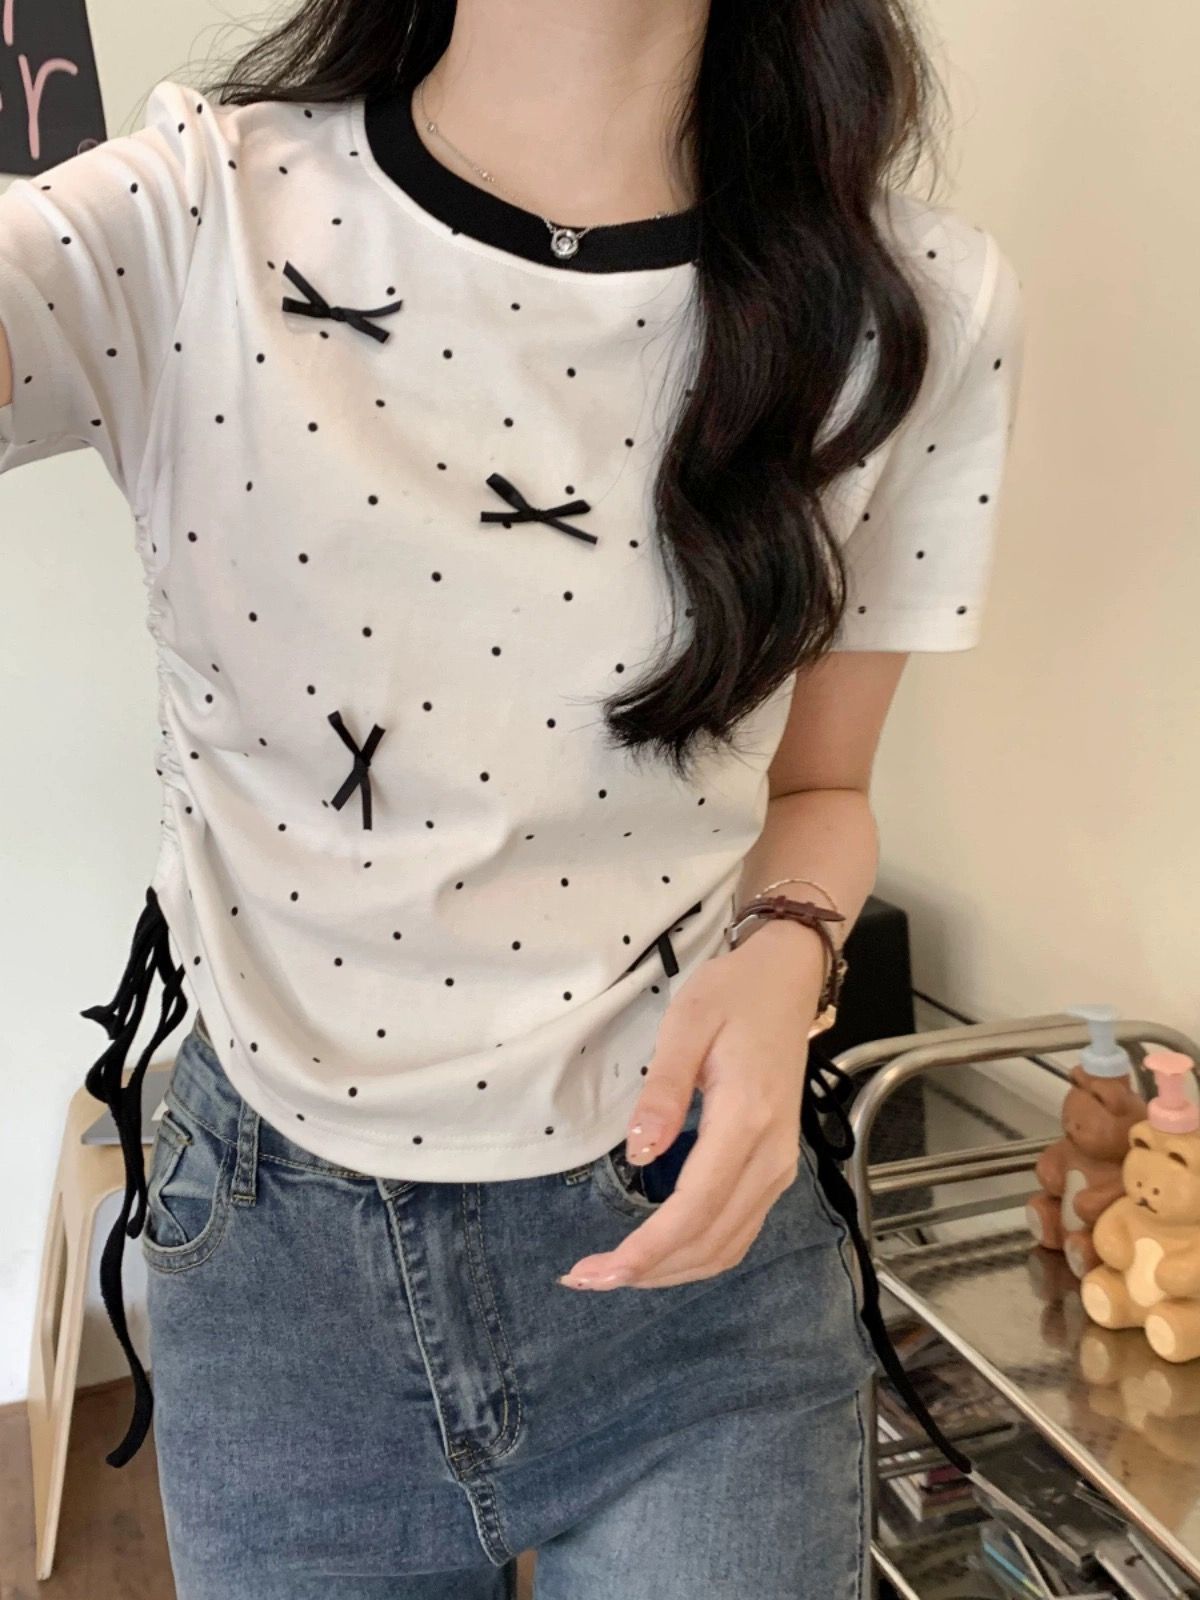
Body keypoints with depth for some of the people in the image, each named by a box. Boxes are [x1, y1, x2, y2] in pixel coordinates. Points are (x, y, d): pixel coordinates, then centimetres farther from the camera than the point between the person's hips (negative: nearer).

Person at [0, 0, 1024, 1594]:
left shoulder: (920, 306, -8)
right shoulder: (190, 220, -12)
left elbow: (819, 788, 2)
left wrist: (786, 953, -17)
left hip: (691, 1221, 0)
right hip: (267, 1237, 1)